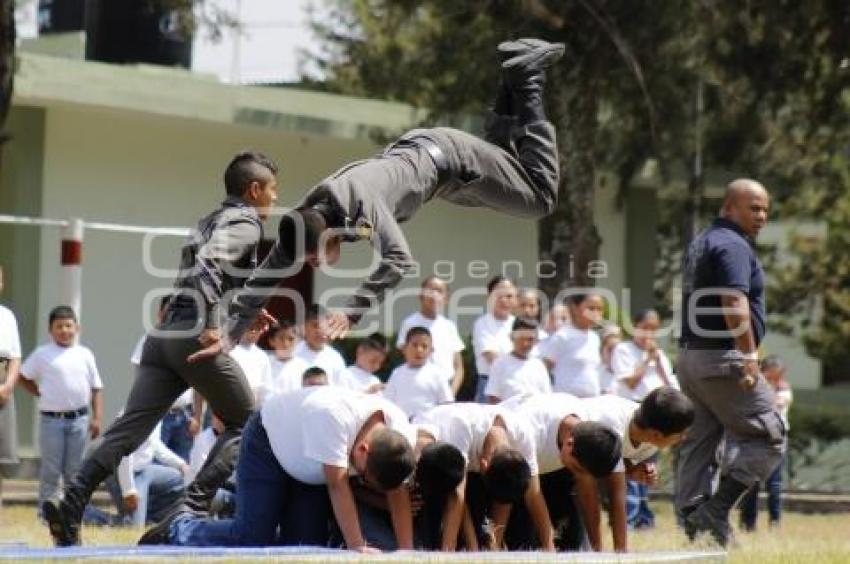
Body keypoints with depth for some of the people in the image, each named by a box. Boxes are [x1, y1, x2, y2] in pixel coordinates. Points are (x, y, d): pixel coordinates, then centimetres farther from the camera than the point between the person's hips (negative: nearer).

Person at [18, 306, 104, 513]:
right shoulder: (42, 354, -1)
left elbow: (96, 388, 8)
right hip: (52, 419, -2)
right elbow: (24, 377, 7)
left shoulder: (84, 354, 6)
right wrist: (40, 394, -2)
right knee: (51, 470, 1)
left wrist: (97, 418, 2)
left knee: (74, 470, 9)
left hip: (79, 418, 2)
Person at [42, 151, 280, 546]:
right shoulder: (246, 222, -1)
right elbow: (208, 264, -19)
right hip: (196, 336, -8)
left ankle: (70, 505, -18)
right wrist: (212, 324, -24)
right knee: (245, 423, 7)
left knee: (131, 426, -3)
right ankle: (194, 506, -8)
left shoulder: (211, 222, 27)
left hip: (164, 334, 8)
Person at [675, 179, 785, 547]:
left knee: (697, 443, 10)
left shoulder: (700, 243, 19)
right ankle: (716, 510, -12)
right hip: (722, 358, -10)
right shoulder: (733, 245, -12)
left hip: (690, 355, 10)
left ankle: (693, 522, 9)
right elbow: (734, 303, -23)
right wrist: (749, 357, -26)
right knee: (768, 434, -4)